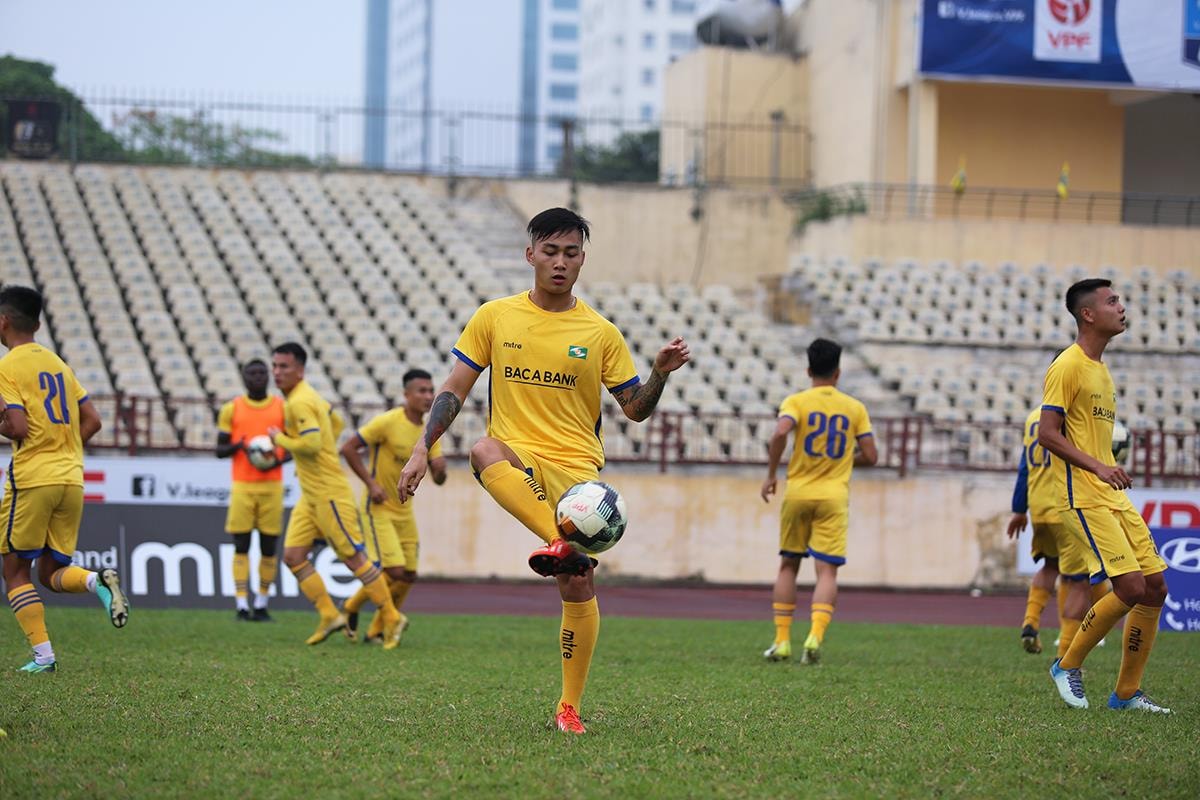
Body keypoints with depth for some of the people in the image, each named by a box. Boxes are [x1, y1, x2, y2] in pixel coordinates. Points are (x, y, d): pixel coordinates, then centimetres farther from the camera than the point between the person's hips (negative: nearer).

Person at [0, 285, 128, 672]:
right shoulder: (58, 363, 15)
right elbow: (92, 421, 15)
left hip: (32, 479, -6)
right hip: (72, 479, 6)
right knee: (52, 571, 14)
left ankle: (43, 655, -3)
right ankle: (98, 581, -17)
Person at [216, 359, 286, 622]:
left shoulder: (283, 408, 7)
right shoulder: (231, 409, 6)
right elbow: (220, 450, 7)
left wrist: (279, 460, -11)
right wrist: (238, 446, -15)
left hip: (272, 484, 1)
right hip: (242, 485, -1)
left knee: (269, 545, 1)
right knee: (241, 545, -5)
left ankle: (261, 605, 8)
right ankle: (242, 605, -5)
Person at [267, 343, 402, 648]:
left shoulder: (299, 403, -18)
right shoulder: (311, 396, 13)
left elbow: (311, 444, -28)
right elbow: (336, 423, 28)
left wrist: (279, 439, -12)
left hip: (328, 493, -10)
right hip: (311, 495, 10)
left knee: (353, 558, -4)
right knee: (293, 556, 2)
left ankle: (391, 619, 4)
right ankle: (329, 616, 4)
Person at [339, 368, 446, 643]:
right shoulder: (388, 422, -16)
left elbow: (438, 480, 9)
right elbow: (348, 448, -15)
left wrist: (440, 470, -16)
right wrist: (371, 483, -18)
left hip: (404, 511, 7)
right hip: (378, 507, -7)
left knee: (409, 575, 5)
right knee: (394, 571, -16)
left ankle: (377, 630, 21)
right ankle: (351, 608, 9)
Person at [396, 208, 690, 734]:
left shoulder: (601, 334, 7)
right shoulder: (495, 318, 7)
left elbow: (635, 409, 11)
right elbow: (455, 389, 9)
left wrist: (661, 374, -8)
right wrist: (422, 450, 0)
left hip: (576, 468, 1)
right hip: (516, 458, -1)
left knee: (578, 584, -7)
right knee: (484, 451, -38)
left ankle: (569, 707, 6)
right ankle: (561, 542, -52)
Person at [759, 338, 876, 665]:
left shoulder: (796, 401, -1)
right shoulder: (855, 408, 5)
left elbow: (780, 433, -20)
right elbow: (870, 456, 4)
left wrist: (770, 475, -9)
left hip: (798, 491, 0)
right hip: (834, 497, 0)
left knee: (788, 565, 13)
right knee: (827, 570, -3)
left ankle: (782, 641, 11)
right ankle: (815, 635, -23)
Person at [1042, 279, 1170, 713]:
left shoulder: (1100, 368, 18)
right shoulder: (1067, 366, -10)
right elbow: (1047, 433, -16)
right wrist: (1098, 467, -22)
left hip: (1116, 498, 9)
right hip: (1088, 498, -9)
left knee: (1155, 586, 3)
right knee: (1131, 587, -17)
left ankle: (1126, 693, 11)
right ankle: (1068, 666, 1)